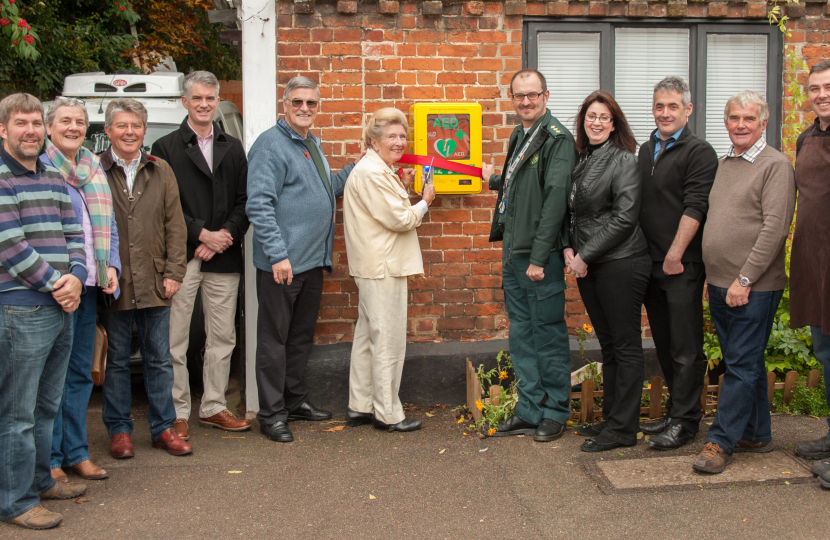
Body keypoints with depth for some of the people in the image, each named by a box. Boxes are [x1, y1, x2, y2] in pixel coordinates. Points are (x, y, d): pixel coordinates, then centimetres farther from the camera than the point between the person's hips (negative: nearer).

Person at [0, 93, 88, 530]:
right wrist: (55, 284, -13)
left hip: (62, 308, 8)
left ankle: (38, 480, 32)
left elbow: (73, 233, 14)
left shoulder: (54, 177, 15)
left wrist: (75, 277, -4)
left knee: (46, 406, 18)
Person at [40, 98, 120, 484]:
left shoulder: (94, 169, 13)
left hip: (89, 286, 6)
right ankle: (50, 459, 9)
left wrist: (111, 265, 4)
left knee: (80, 371, 13)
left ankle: (76, 452, 23)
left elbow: (108, 224, 18)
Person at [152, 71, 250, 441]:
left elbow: (244, 201, 9)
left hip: (224, 257, 4)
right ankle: (177, 414, 9)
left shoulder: (233, 148, 15)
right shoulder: (166, 148, 3)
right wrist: (201, 234, -13)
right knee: (175, 341, -1)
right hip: (181, 257, -4)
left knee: (222, 338, 9)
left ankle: (213, 407, 21)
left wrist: (226, 236, -7)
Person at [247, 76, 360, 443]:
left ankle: (294, 400, 30)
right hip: (282, 263, -9)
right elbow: (259, 204, -19)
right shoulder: (271, 144, -12)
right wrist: (278, 255, -24)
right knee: (275, 338, 0)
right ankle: (271, 413, 8)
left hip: (313, 261, 9)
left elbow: (327, 189, 26)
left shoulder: (313, 144, 17)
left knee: (302, 335, 17)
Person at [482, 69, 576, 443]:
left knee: (548, 334, 1)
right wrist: (495, 180, 42)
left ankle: (555, 412, 14)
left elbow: (555, 199, -18)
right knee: (521, 334, 13)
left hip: (542, 256, -8)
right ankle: (529, 410, 22)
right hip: (513, 253, 9)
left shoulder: (558, 139, -11)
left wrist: (539, 258, -21)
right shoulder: (519, 136, 15)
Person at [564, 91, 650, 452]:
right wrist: (569, 249, 0)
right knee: (607, 345, 15)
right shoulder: (583, 160, 13)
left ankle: (623, 428, 7)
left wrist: (586, 256, -14)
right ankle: (611, 418, 25)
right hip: (588, 266, 8)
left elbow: (624, 217, -16)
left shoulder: (624, 161, -9)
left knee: (625, 347, 0)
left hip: (620, 264, -7)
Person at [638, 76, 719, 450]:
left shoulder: (699, 152, -8)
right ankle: (677, 411, 25)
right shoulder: (646, 150, 15)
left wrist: (675, 256, -18)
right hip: (651, 263, 7)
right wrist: (643, 255, 14)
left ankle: (684, 421, 6)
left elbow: (694, 208, -15)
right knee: (664, 344, 14)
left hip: (683, 265, -7)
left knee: (686, 348, -2)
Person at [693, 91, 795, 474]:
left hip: (754, 287, -7)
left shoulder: (775, 165, -8)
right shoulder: (722, 163, 14)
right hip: (719, 284, 7)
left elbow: (775, 228, -16)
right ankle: (757, 435, 25)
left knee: (742, 365, -3)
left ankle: (721, 441, 2)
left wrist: (745, 278, -18)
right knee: (745, 362, 15)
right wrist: (715, 276, 12)